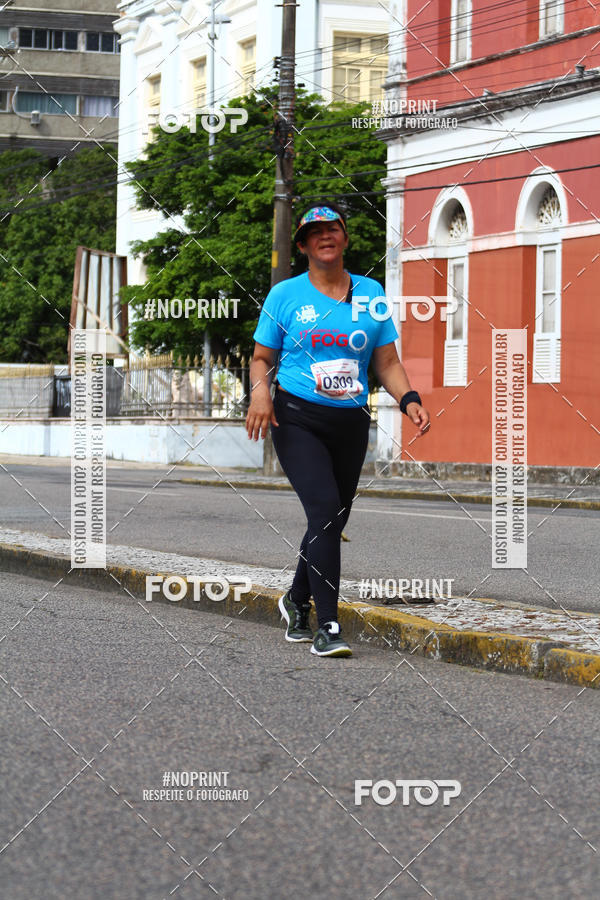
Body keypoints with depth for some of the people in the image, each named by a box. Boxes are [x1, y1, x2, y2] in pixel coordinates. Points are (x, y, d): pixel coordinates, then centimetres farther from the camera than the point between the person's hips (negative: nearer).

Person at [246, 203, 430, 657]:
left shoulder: (370, 293, 11)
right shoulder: (285, 295, 4)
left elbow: (387, 362, 11)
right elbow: (262, 356, 8)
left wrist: (409, 399, -6)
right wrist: (260, 390, -13)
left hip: (351, 422, 4)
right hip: (297, 418, -4)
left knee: (333, 519, 8)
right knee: (325, 508, -20)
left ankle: (297, 601, 35)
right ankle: (327, 626, -20)